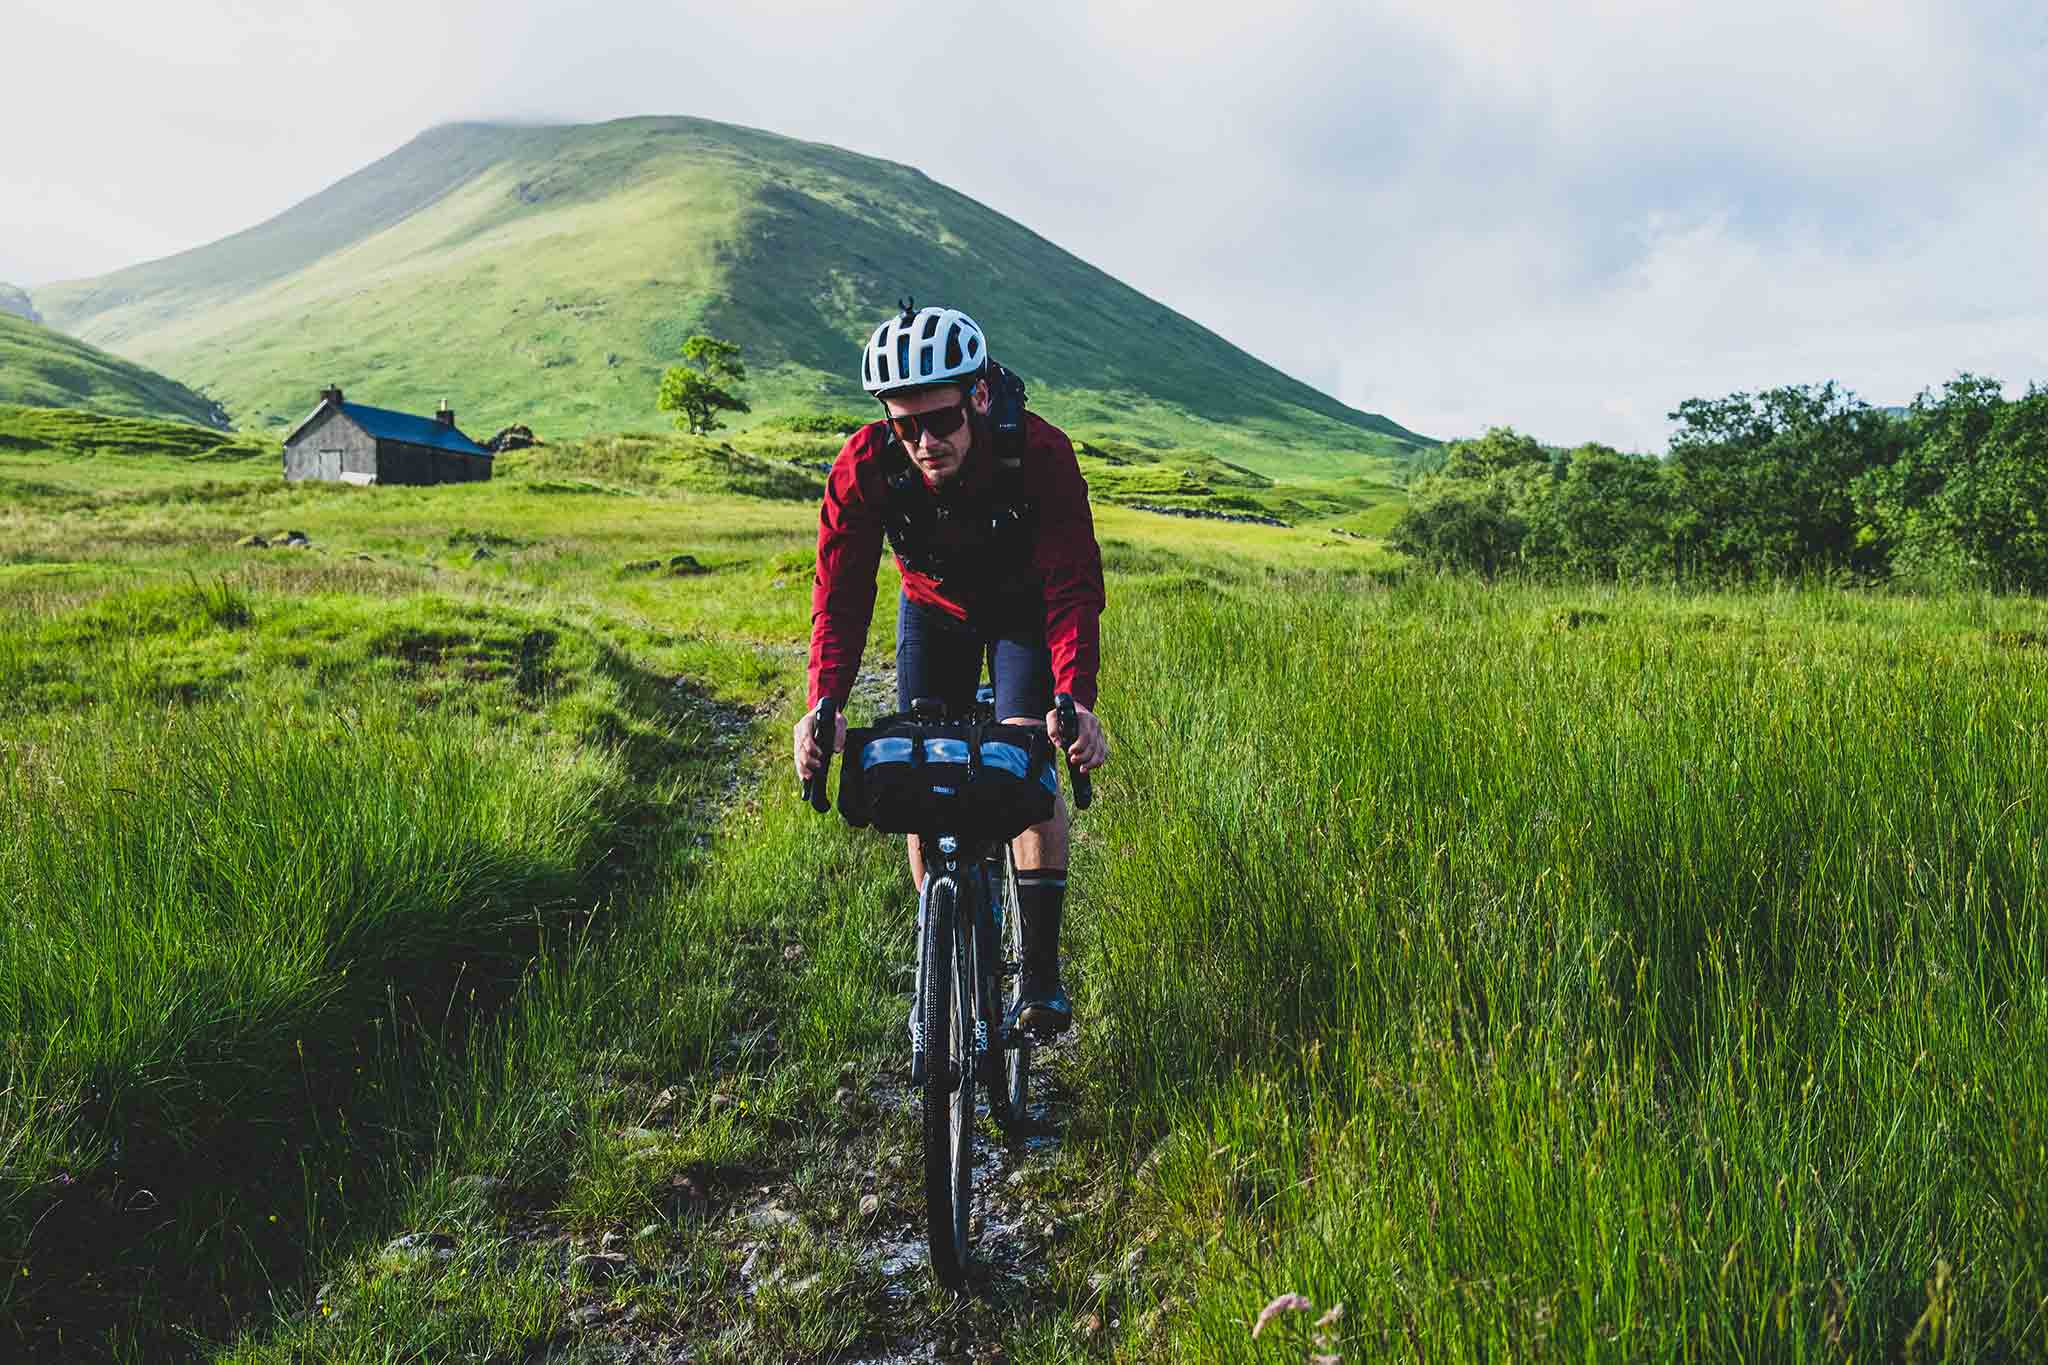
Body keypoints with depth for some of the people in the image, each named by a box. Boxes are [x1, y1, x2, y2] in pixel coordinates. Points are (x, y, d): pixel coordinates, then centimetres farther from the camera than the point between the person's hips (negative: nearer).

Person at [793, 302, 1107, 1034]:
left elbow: (1073, 588, -36)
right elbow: (840, 591, -29)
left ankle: (1041, 974, -8)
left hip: (1024, 607, -2)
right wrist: (824, 703, -45)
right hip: (933, 610, 2)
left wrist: (1077, 700, -52)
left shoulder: (1040, 452, -34)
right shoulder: (865, 464, -29)